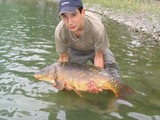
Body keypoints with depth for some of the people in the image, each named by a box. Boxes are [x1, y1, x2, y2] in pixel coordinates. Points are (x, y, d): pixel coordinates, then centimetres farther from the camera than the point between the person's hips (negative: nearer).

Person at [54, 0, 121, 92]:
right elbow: (64, 56, -16)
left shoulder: (96, 27, -41)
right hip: (75, 51, 2)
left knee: (114, 79, -15)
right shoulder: (60, 32, -35)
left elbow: (98, 56, -26)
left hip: (97, 48, -1)